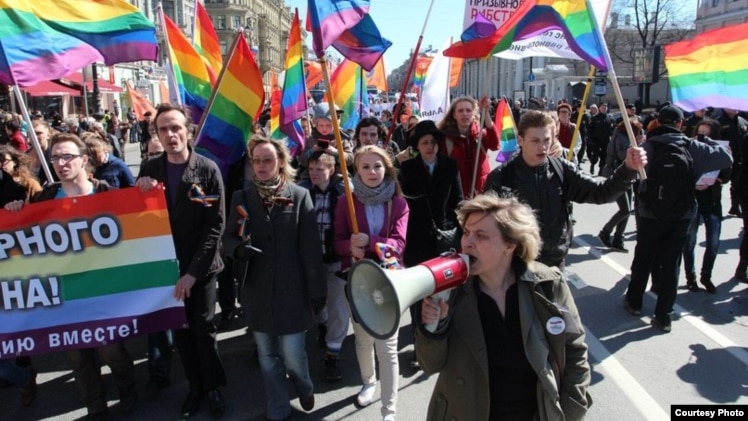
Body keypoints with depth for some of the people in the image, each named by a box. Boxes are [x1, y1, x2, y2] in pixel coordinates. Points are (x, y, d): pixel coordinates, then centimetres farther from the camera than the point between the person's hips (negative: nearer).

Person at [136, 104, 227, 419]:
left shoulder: (207, 169, -10)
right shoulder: (149, 169, 1)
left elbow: (215, 225, -12)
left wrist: (193, 271, -16)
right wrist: (141, 194, -15)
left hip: (200, 267, -3)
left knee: (203, 329, 5)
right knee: (180, 330, 12)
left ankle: (213, 387, 25)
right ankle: (195, 386, 30)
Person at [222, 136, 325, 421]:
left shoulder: (299, 195, -5)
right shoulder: (241, 197, 3)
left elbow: (311, 248, -6)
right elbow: (228, 237, 5)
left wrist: (317, 290, -7)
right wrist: (239, 249, -19)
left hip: (292, 290, -3)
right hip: (258, 291, 3)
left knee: (292, 354, 2)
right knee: (267, 356, 12)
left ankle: (305, 389, 36)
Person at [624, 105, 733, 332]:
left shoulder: (647, 146, -10)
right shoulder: (693, 148, -7)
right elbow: (726, 158, -1)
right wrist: (709, 143, 13)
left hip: (650, 215, 0)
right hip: (681, 217, 1)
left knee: (643, 260, 16)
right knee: (670, 264, 9)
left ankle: (634, 301, 31)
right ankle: (663, 315, 13)